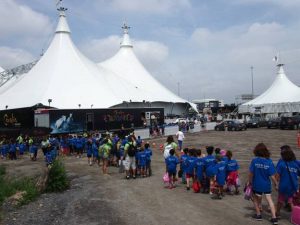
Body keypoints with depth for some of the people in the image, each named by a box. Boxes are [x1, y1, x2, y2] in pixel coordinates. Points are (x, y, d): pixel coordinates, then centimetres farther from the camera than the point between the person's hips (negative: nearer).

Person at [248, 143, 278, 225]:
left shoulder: (254, 161, -16)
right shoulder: (269, 162, -13)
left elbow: (251, 173, -12)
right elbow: (272, 176, -11)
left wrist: (249, 182, 3)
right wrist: (276, 184, 3)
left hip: (257, 184, -1)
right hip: (267, 185, 1)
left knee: (256, 199, 21)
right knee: (269, 200, 16)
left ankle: (258, 214, 31)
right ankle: (274, 218, 18)